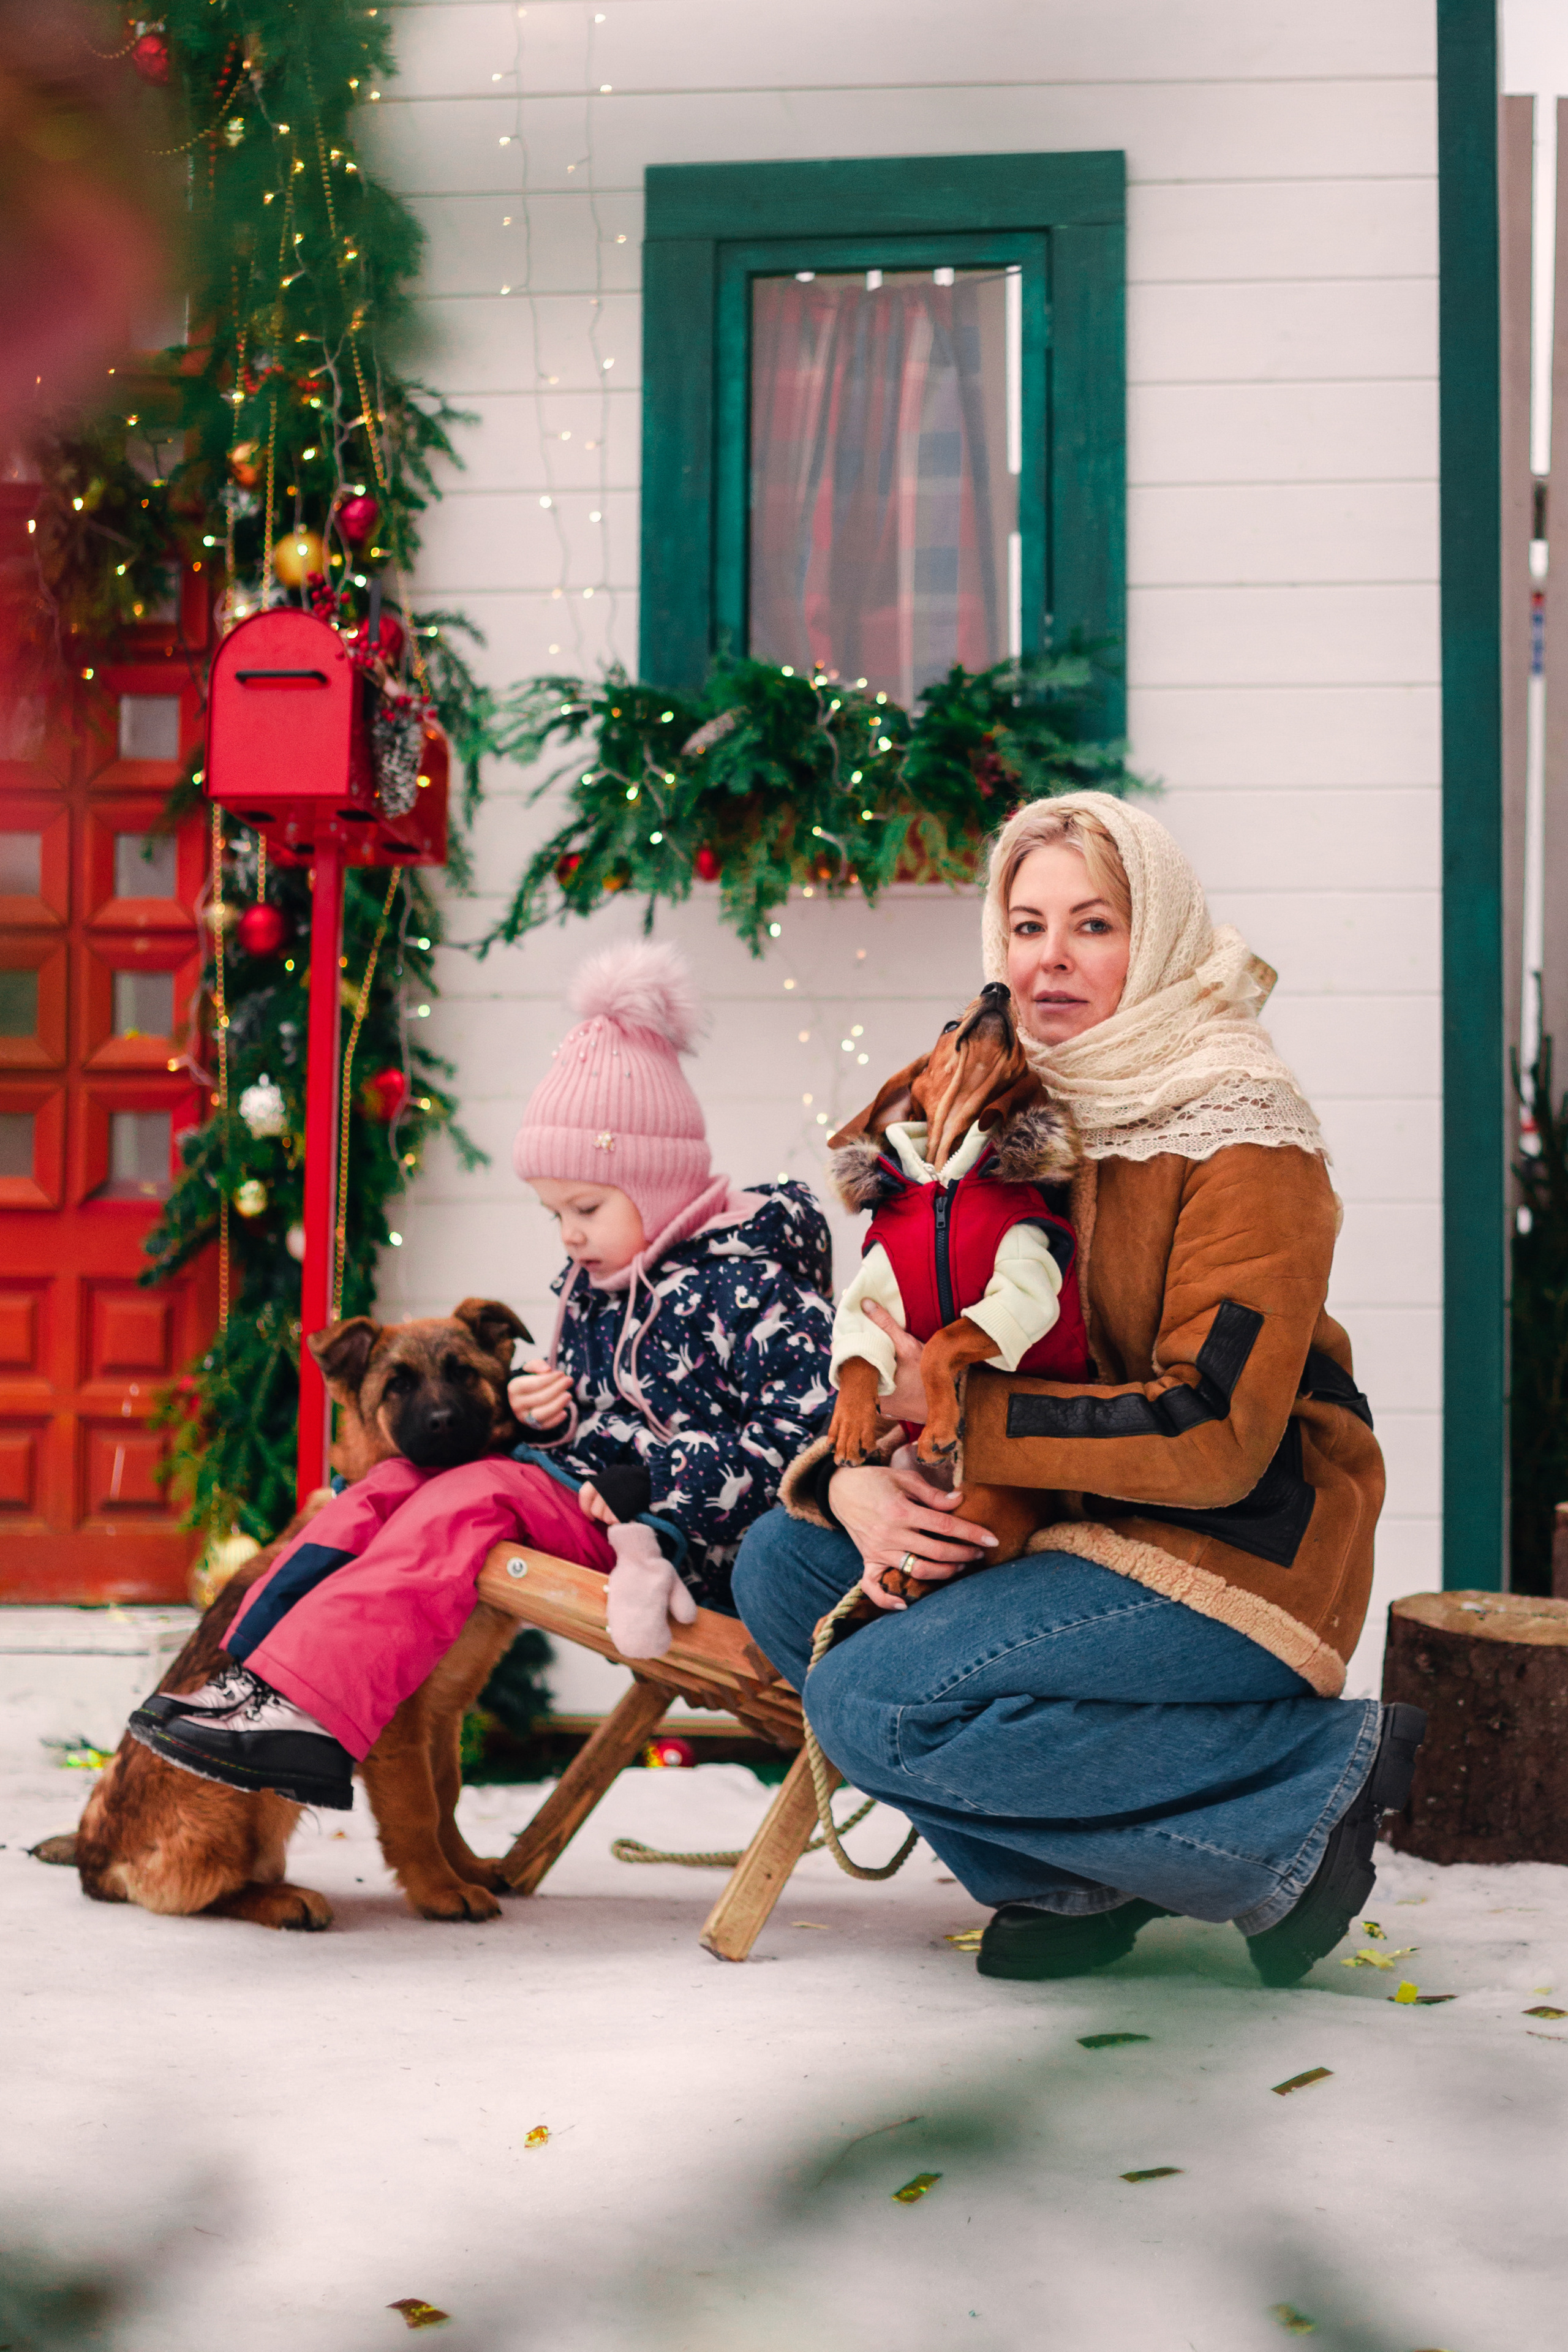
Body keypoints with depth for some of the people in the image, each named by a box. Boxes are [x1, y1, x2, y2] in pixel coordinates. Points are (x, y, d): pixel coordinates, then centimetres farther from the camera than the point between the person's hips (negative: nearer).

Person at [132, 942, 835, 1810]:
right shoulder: (593, 1280, 15)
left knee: (472, 1498, -25)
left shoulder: (748, 1284, -12)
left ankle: (300, 1709, -36)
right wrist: (544, 1414, 1)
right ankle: (252, 1670, -16)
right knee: (398, 1480, -4)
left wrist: (661, 1488, -25)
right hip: (587, 1494, 9)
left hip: (684, 1542, -9)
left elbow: (810, 1428, -20)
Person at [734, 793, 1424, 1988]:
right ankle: (1081, 1872, -3)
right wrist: (849, 1479, -14)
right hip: (1068, 1530, 8)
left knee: (874, 1703, -22)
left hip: (1237, 1551, -8)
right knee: (783, 1567, -4)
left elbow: (1214, 1435, -23)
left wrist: (961, 1407, -19)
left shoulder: (1241, 1139, -16)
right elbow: (896, 1349, 9)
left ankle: (1321, 1775, -12)